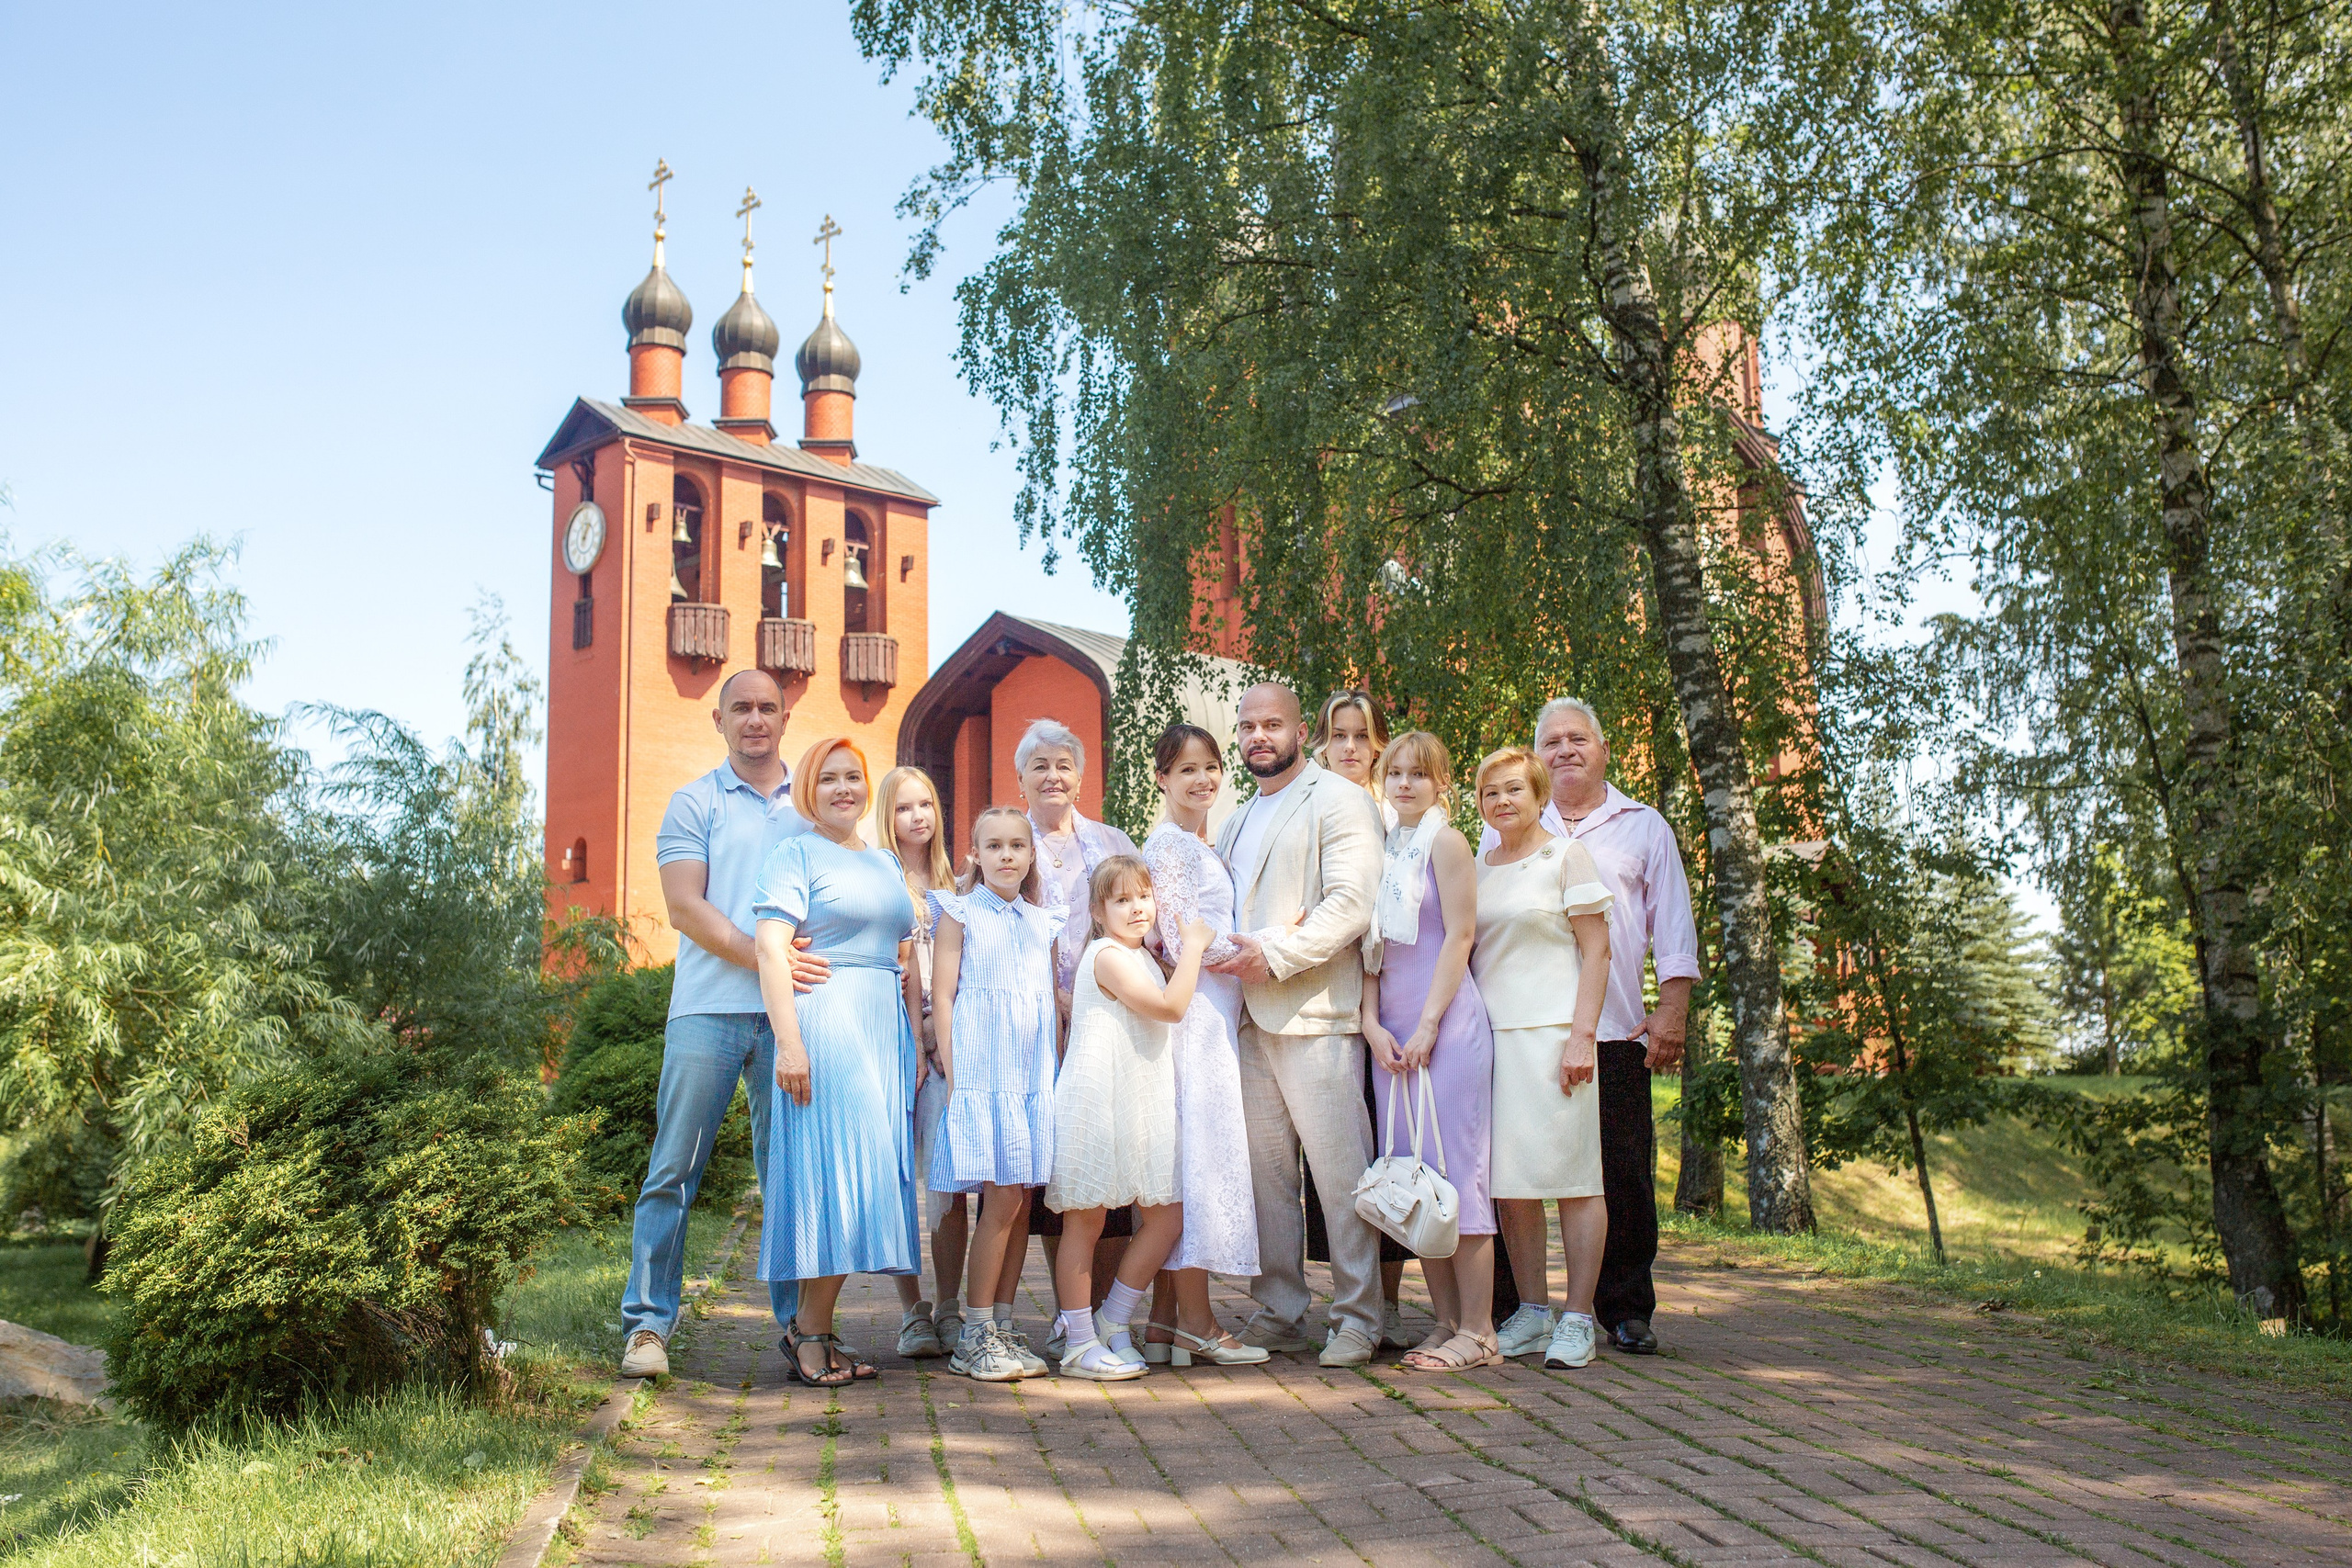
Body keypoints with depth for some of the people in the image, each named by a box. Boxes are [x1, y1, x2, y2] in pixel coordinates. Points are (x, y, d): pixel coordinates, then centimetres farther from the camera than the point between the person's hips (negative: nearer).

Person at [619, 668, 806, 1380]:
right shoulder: (695, 803, 7)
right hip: (709, 1008, -2)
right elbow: (684, 905, -3)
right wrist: (760, 955, -16)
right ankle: (647, 1322, 5)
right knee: (674, 1168, -1)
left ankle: (798, 1318, 14)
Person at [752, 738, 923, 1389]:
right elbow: (771, 949, -9)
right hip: (823, 1021, -7)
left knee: (870, 1170, 3)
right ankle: (811, 1332, -2)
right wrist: (789, 1040, -18)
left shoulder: (887, 863, 21)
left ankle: (813, 1328, 9)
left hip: (885, 1029, 7)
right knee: (833, 1164, -9)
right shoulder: (795, 855, 1)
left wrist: (915, 1036, 13)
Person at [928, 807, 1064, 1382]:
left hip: (1034, 1074, 5)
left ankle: (1003, 1326, 12)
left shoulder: (1044, 923, 16)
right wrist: (951, 1074, -10)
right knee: (1003, 1198, -10)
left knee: (1020, 1199, 3)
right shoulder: (960, 914, 3)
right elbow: (944, 996, -2)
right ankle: (975, 1337, -2)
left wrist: (1059, 1073, 12)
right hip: (981, 1069, -5)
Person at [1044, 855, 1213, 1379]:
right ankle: (1079, 1343, 8)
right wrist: (1192, 947, -10)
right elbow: (1170, 1006, -19)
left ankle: (1111, 1322, 17)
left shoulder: (1139, 957, 19)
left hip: (1138, 1105, 9)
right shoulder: (1109, 954, -12)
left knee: (1167, 1215, 4)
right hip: (1097, 1102, -9)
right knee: (1085, 1219, 0)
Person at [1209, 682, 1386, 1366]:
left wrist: (1276, 955, -16)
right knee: (1264, 1172, 7)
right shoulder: (1238, 821, 25)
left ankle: (1357, 1318, 3)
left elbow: (1351, 903, -12)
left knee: (1339, 1170, -6)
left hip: (1316, 1013, -7)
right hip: (1249, 1016, 7)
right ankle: (1279, 1313, 15)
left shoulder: (1338, 800, -1)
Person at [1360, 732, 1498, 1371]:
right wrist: (1372, 1024, 1)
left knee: (1455, 1169, -6)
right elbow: (1373, 946, 14)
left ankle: (1478, 1332, 0)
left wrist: (1427, 1026, -13)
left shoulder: (1445, 841, -3)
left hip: (1446, 1023, -7)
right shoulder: (1384, 849, 16)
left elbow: (1459, 936, -9)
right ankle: (1446, 1320, 14)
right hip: (1392, 1031, 7)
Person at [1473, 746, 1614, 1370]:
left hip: (1551, 1031, -5)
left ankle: (1578, 1320, 2)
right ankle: (1532, 1312, 13)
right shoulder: (1476, 867, 16)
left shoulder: (1566, 856, 1)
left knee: (1570, 1172, -3)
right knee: (1507, 1179, 4)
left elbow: (1596, 951, -3)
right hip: (1488, 1033, 5)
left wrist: (1582, 1034, -13)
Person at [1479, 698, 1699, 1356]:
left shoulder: (1644, 828, 13)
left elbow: (1674, 930, 9)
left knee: (1624, 1177, 0)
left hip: (1616, 1031, -1)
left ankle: (1626, 1309, 11)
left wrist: (1671, 1012, -2)